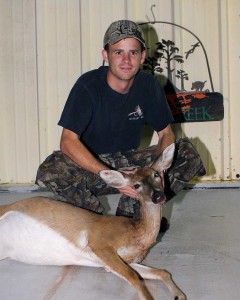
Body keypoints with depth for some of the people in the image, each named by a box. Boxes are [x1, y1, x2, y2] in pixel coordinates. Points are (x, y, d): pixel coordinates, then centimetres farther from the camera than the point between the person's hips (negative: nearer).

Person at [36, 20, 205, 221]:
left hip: (130, 162, 4)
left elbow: (166, 133, -1)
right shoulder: (88, 86, -18)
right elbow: (68, 141, -25)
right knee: (48, 172, -34)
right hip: (90, 163, -3)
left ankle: (128, 215, -11)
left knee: (188, 154, -16)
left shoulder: (149, 86, -6)